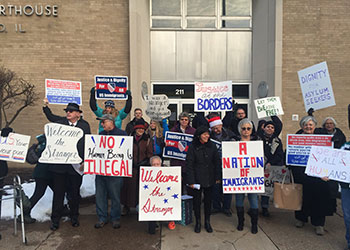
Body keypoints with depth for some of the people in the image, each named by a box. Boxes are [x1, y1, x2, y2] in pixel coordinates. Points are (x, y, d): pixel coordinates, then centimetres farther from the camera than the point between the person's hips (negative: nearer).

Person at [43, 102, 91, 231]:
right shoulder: (60, 122, 4)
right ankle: (55, 219, 21)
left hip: (76, 165, 0)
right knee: (58, 192, 7)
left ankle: (74, 217, 30)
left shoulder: (85, 126, 3)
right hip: (59, 164, 1)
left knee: (75, 192, 13)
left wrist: (85, 161, -3)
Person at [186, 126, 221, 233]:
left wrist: (218, 177, 2)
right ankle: (198, 222, 24)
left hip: (209, 178, 3)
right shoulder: (192, 147, -8)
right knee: (197, 200, 7)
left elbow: (217, 161, 6)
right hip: (197, 179, -2)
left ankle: (207, 222, 26)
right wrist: (191, 181, -11)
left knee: (208, 200, 11)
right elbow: (189, 164, -8)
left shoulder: (212, 146, 2)